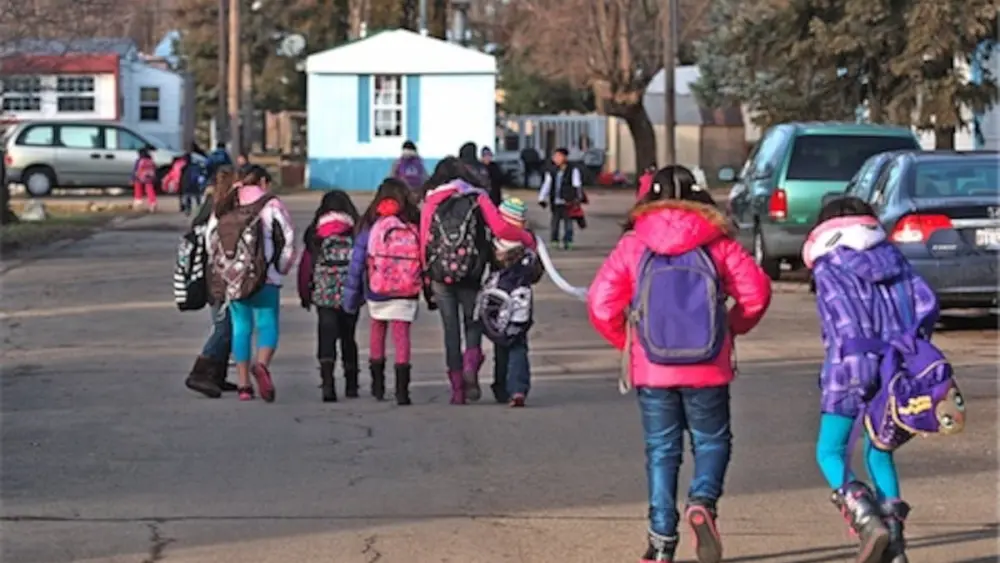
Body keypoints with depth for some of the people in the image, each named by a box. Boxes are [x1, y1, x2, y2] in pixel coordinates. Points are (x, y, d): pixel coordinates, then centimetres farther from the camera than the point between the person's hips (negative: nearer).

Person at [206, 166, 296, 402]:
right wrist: (281, 267, 10)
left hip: (231, 277, 4)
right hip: (265, 277, -4)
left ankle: (244, 384, 8)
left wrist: (220, 272, 22)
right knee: (267, 324, 0)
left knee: (241, 327, 11)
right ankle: (262, 365, -29)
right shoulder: (270, 205, -2)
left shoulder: (222, 209, 9)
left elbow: (211, 242, 11)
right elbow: (288, 239, -4)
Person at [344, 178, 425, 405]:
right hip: (406, 293, 0)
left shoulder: (370, 226, -3)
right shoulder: (415, 226, -1)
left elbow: (357, 262, -1)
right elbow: (425, 261, -1)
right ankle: (402, 390, -9)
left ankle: (378, 385, 26)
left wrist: (351, 294, 6)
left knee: (377, 329, 20)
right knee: (402, 335, 0)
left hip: (377, 292, 0)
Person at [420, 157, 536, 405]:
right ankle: (470, 366, -14)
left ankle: (457, 388, 6)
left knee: (451, 330, 8)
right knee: (473, 324, 13)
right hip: (470, 276, -1)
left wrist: (428, 281, 6)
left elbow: (424, 243, 0)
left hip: (440, 276, 1)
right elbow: (500, 228, -11)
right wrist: (528, 239, 4)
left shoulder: (431, 204, 4)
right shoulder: (477, 199, 2)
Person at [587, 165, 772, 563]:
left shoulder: (633, 245, -1)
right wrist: (732, 327, 15)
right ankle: (702, 501, -13)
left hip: (652, 368, 0)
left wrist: (626, 341, 11)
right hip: (708, 368, 0)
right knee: (712, 441, 15)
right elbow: (756, 291, -3)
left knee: (661, 450, 12)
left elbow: (601, 304, -6)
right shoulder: (717, 242, 0)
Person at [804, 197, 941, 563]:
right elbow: (926, 303, 6)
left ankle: (867, 521, -19)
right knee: (879, 451, 17)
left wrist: (846, 358, -15)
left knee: (830, 452, 5)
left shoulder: (827, 268, 1)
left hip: (850, 367, -5)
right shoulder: (894, 260, 15)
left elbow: (841, 312, -13)